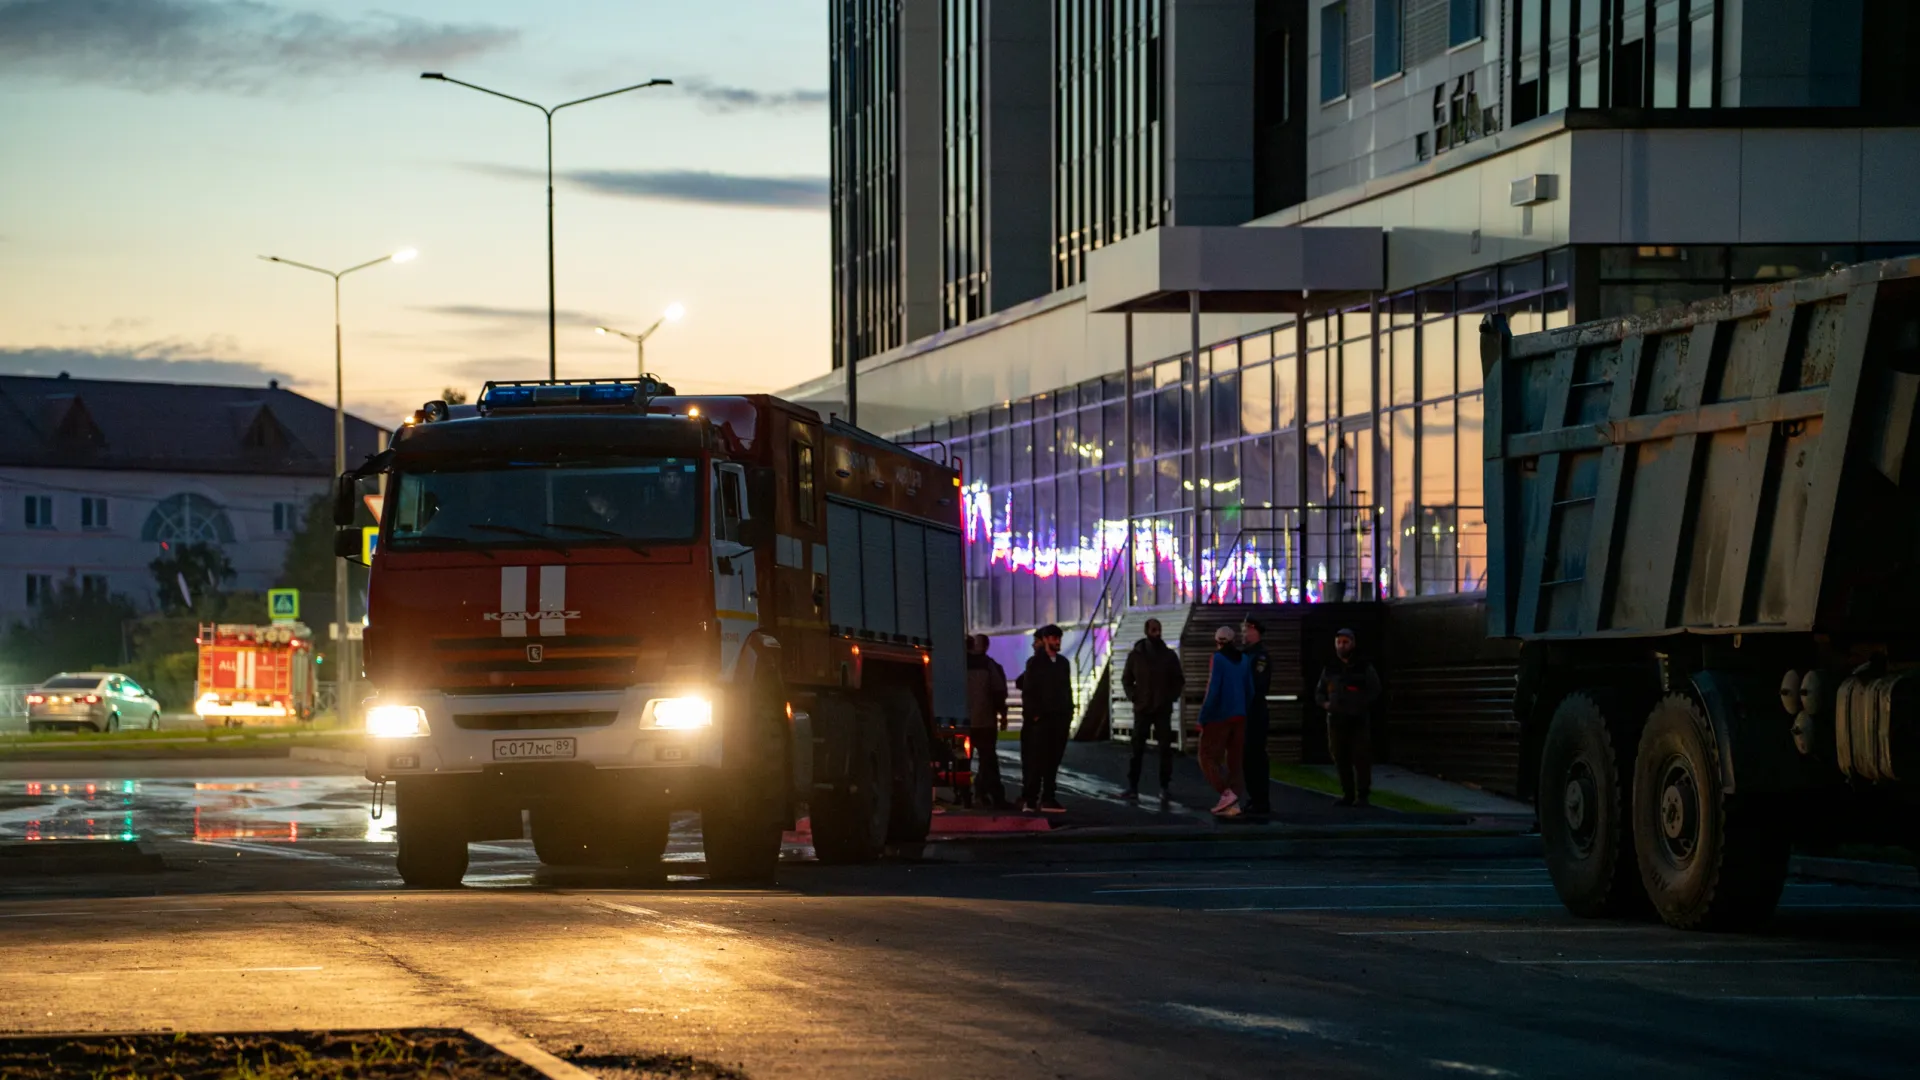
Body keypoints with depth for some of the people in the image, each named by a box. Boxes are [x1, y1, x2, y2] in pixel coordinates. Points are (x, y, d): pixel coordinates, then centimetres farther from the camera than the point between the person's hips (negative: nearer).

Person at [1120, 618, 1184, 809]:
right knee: (1137, 749, 1)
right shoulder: (1135, 655, 3)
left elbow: (1179, 680, 9)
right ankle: (1133, 788, 4)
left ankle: (1165, 789, -2)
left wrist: (1172, 697, -4)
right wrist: (1133, 697, -2)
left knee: (1165, 749, -4)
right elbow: (1126, 679, 11)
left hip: (1163, 710, 0)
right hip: (1142, 709, 0)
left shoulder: (1169, 655, 2)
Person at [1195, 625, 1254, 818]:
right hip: (1239, 716, 6)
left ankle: (1227, 793, -16)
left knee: (1208, 758, 1)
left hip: (1219, 717, -6)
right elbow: (1250, 691, 10)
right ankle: (1233, 805, 5)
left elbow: (1212, 691, -18)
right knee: (1234, 760, 9)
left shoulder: (1218, 659, -12)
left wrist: (1202, 718, -12)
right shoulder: (1243, 660, 7)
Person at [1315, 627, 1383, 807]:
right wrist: (1324, 703, -2)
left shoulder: (1364, 668, 4)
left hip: (1358, 720, -3)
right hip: (1336, 720, 3)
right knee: (1341, 758, 3)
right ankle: (1347, 794, 11)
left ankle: (1362, 795, -2)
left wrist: (1358, 704, -13)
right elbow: (1319, 692, 20)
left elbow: (1375, 691, 2)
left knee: (1361, 757, -8)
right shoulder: (1330, 669, 14)